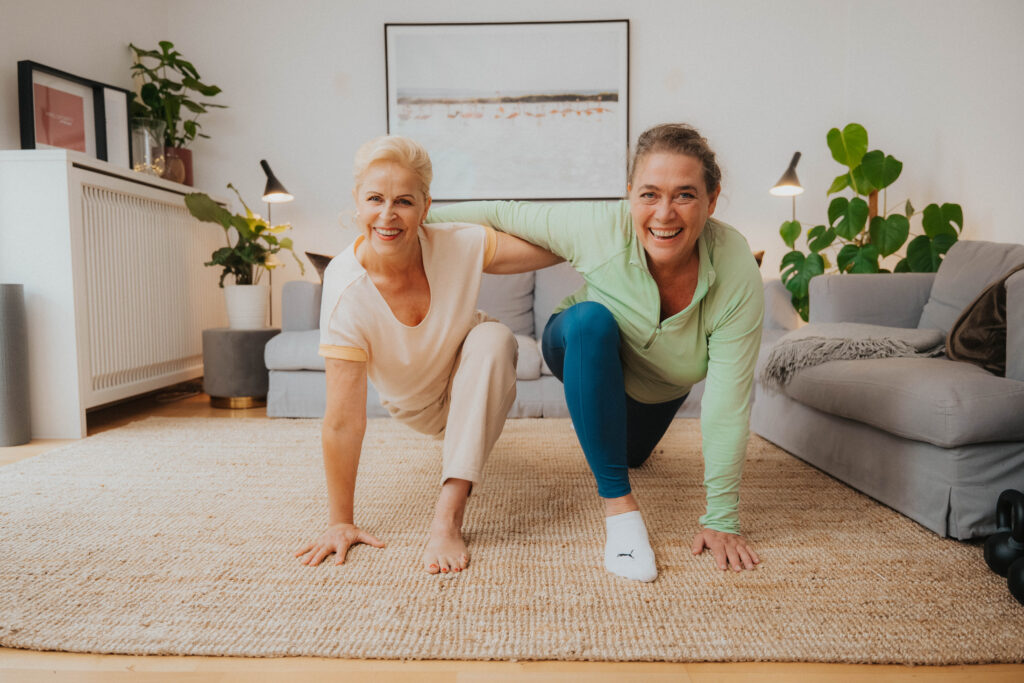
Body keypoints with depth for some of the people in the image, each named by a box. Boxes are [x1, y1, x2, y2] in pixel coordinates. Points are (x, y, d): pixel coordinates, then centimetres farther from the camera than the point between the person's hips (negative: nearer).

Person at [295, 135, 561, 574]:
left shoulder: (458, 246, -28)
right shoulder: (348, 290, -32)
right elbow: (344, 421, -31)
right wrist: (340, 522, -26)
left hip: (471, 385, -3)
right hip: (415, 407, 4)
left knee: (494, 337, -26)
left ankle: (448, 518, -32)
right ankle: (451, 431, 24)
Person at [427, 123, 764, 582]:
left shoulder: (737, 274, -34)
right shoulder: (600, 228, -34)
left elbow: (728, 407, -32)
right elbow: (503, 215, -19)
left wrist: (721, 520, -30)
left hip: (659, 388, 3)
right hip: (583, 349, -2)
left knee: (631, 453, 28)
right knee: (591, 318, -39)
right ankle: (618, 504, -29)